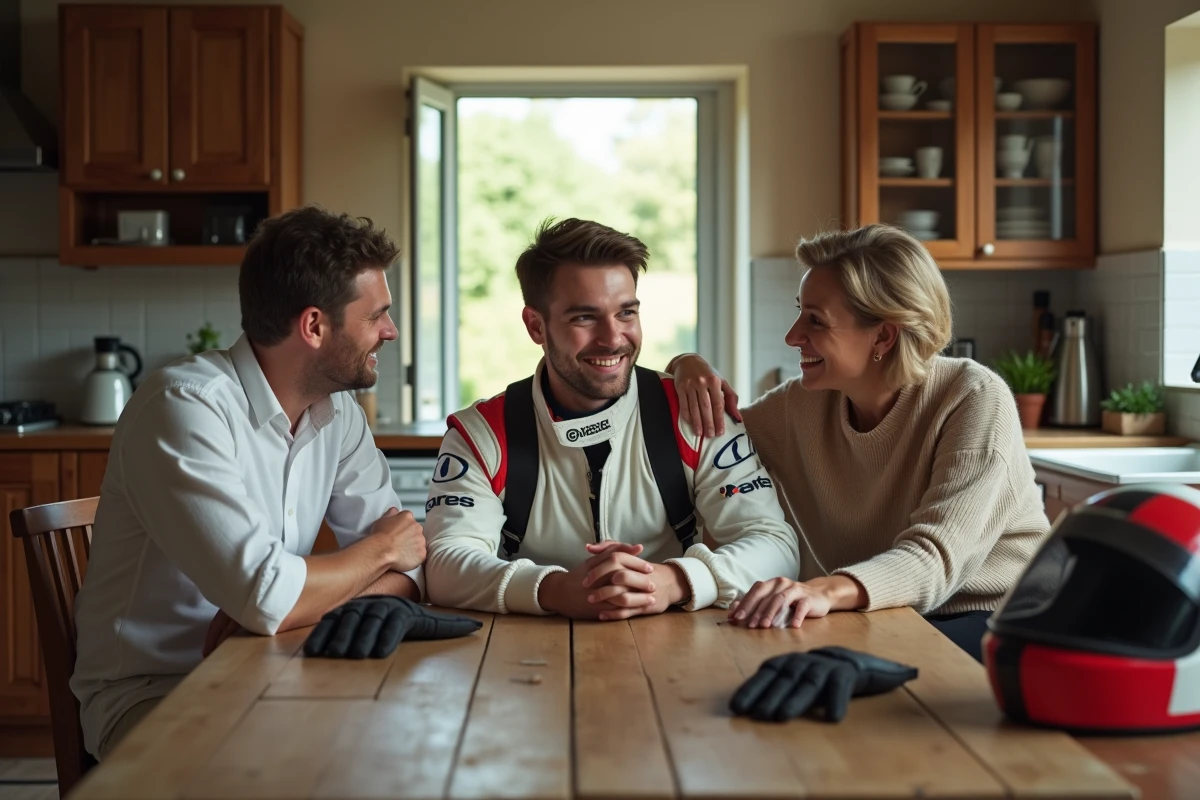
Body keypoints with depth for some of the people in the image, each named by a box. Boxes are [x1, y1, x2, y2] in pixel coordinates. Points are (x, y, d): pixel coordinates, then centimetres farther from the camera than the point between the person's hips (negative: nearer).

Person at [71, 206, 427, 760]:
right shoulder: (185, 407, -21)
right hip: (148, 694, -6)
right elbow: (267, 597, -30)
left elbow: (408, 565, -1)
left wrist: (280, 609, -19)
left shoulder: (338, 412, 3)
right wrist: (381, 549, -11)